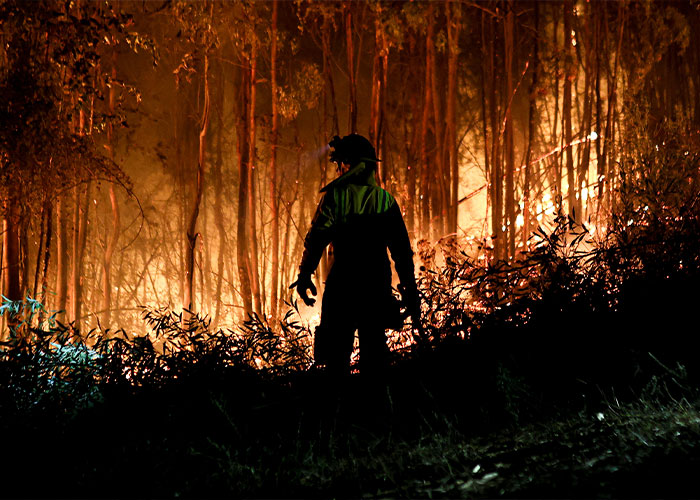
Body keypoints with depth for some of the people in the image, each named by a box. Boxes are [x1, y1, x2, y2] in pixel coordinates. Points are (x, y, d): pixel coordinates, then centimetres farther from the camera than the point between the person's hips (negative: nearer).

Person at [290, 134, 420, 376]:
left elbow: (317, 237, -11)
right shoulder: (385, 199, 8)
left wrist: (305, 274, -5)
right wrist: (410, 288, 13)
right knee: (374, 350, 10)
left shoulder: (336, 195, -4)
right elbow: (402, 249, 8)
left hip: (343, 284, -3)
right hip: (377, 285, 3)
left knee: (337, 352, 1)